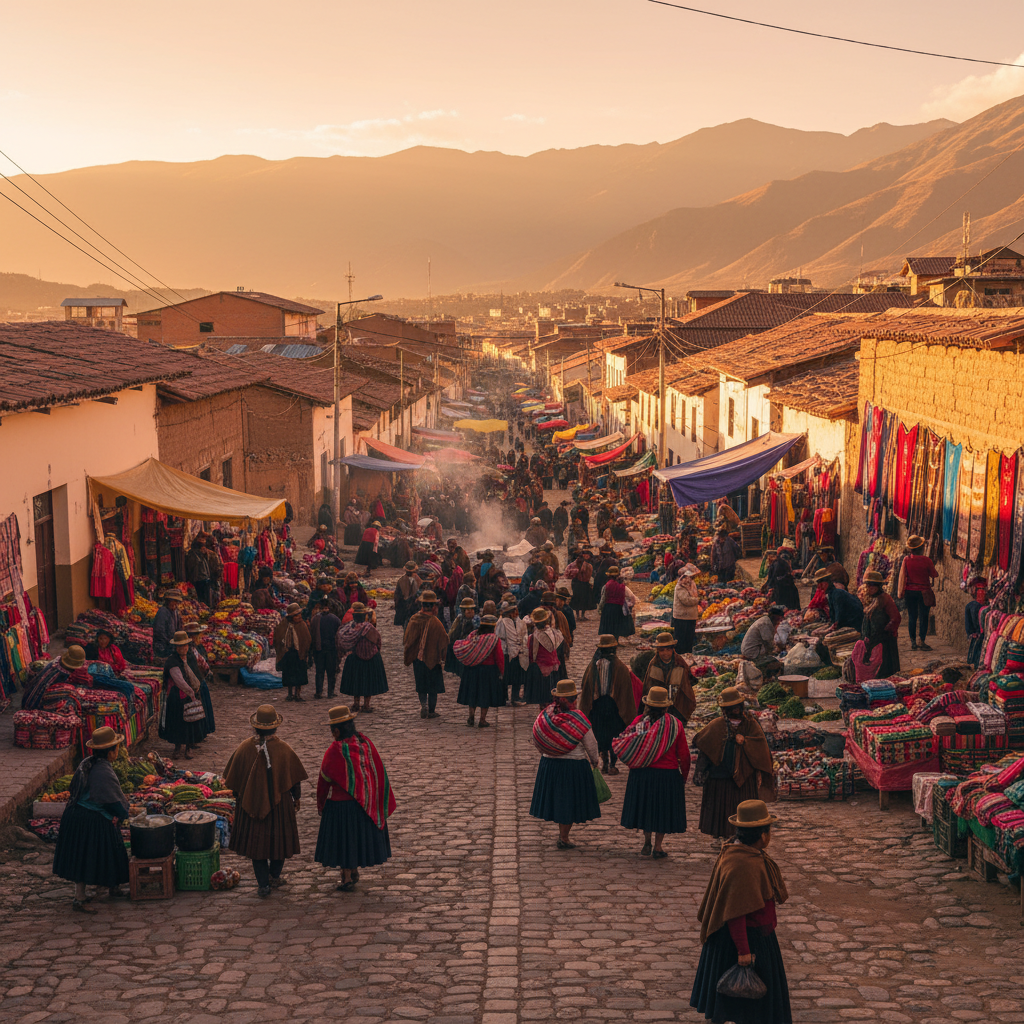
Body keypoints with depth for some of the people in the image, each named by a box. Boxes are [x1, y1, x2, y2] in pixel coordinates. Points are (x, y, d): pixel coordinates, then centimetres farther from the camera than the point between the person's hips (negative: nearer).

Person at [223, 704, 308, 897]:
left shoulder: (244, 748, -13)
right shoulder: (283, 749, -15)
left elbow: (233, 779, -1)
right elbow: (295, 778, -5)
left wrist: (239, 796, 16)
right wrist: (296, 799, 11)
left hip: (251, 803, 1)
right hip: (279, 804, 0)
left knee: (256, 841, 12)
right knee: (279, 838, 19)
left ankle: (263, 884, 11)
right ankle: (274, 876, 33)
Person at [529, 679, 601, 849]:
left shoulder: (545, 715, -6)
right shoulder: (578, 718, -17)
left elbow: (536, 741, 4)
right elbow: (591, 744, -10)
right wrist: (594, 760, 10)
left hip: (549, 763, 4)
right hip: (574, 765, -4)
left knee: (556, 798, 18)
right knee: (569, 801, 8)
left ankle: (562, 833, 27)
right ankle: (564, 838, 13)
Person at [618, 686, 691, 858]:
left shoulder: (639, 721, -5)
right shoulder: (675, 724, -8)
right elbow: (683, 754, -4)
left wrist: (634, 766, 18)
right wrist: (684, 775, 10)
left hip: (641, 773, 1)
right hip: (668, 773, -1)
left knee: (645, 806, 18)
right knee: (662, 810, 11)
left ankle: (647, 843, 23)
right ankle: (658, 847, 14)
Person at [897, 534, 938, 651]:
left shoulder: (906, 560, -6)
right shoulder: (926, 560, -12)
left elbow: (902, 575, -2)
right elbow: (934, 575, -2)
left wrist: (901, 592, 7)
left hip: (910, 591, 2)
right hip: (923, 592, -2)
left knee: (912, 616, 8)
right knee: (923, 617, 3)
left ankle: (913, 642, 9)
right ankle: (922, 642, 0)